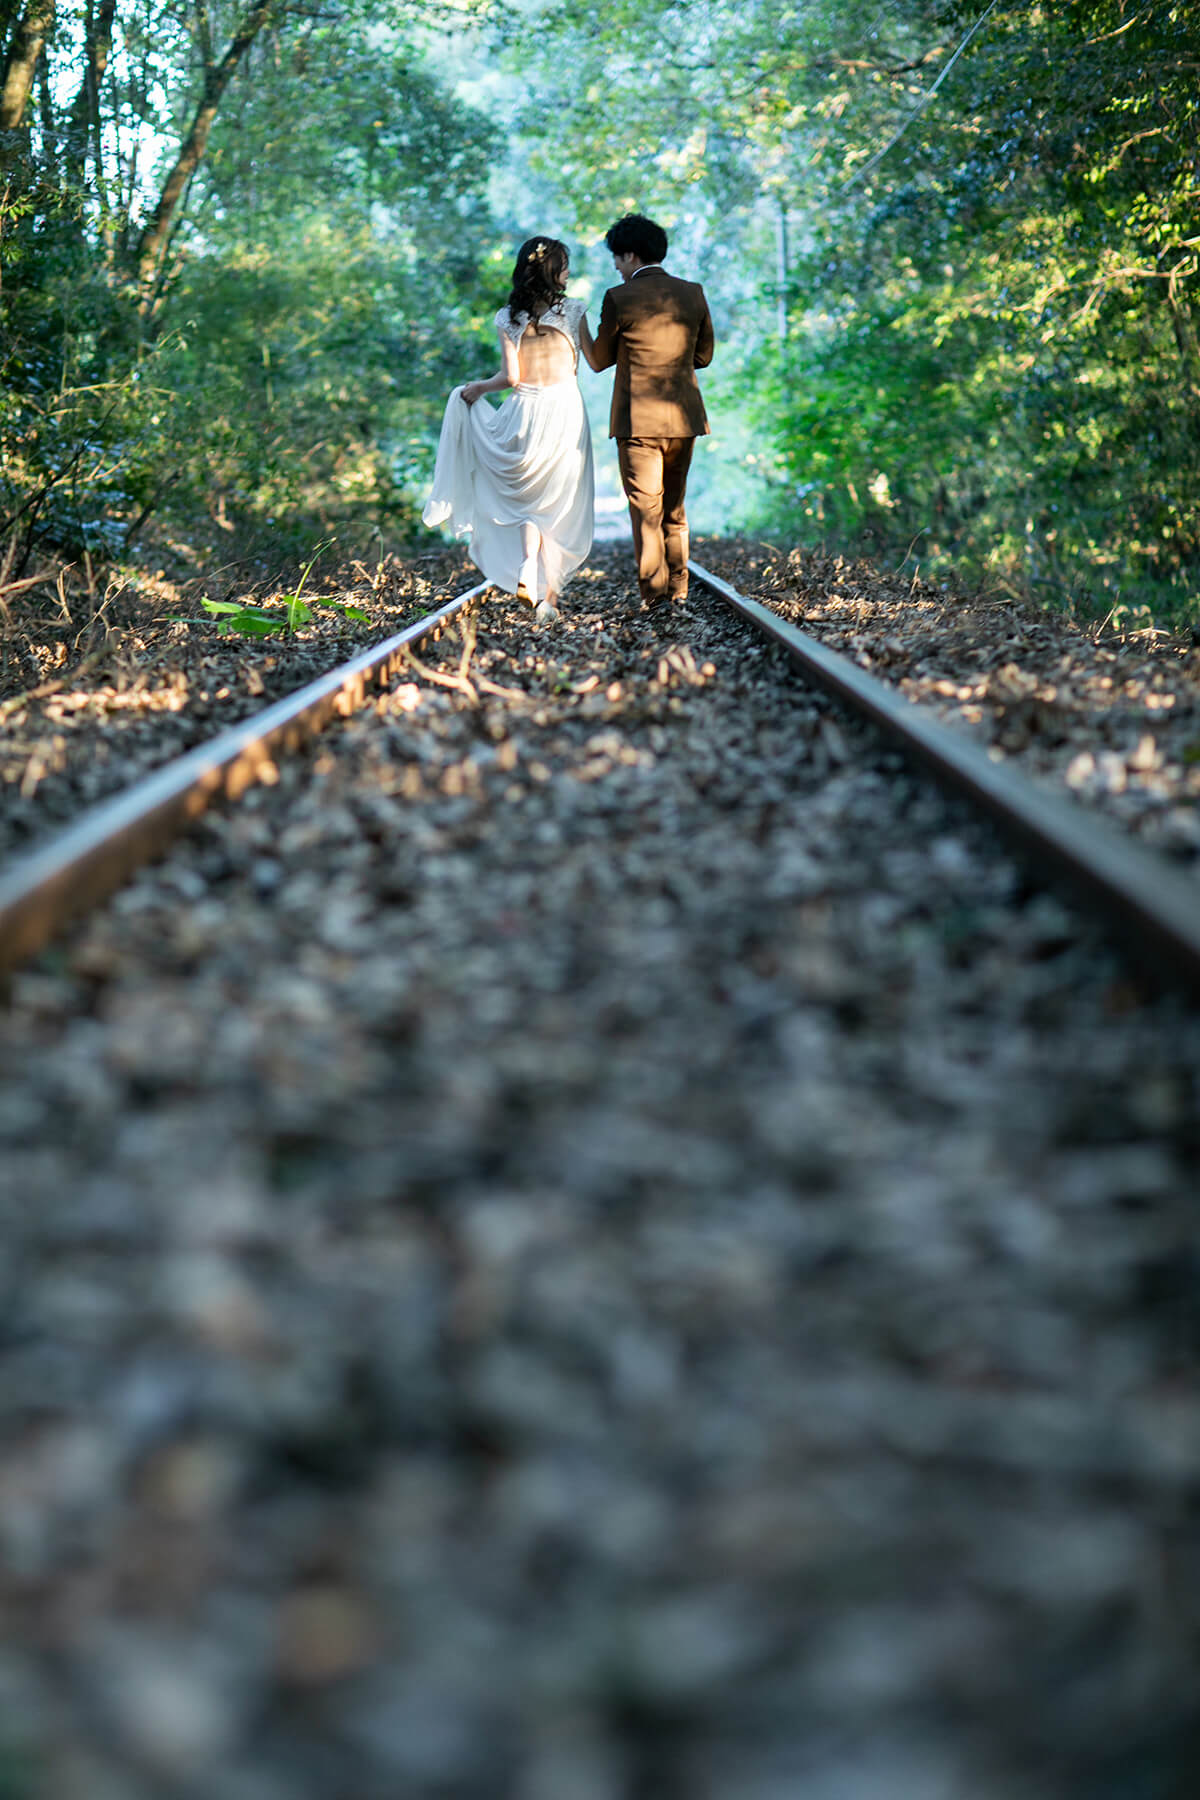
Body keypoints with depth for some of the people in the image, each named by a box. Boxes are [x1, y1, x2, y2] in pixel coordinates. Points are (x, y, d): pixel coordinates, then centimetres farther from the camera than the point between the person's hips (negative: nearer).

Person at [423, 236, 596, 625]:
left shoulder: (508, 318, 1)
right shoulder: (572, 311, -1)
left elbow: (511, 377, -4)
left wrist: (478, 387, 13)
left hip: (524, 412, 1)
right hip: (565, 408, -1)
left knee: (528, 499, 15)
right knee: (558, 505, 7)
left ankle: (527, 564, -13)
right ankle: (549, 595, 3)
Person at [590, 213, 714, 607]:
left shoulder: (619, 298, -9)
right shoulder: (693, 293, 5)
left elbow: (599, 361, 2)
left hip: (638, 419, -5)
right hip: (683, 417, 5)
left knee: (645, 511, 1)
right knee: (674, 508, 16)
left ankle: (654, 595, -1)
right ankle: (678, 592, 19)